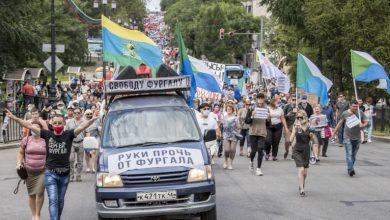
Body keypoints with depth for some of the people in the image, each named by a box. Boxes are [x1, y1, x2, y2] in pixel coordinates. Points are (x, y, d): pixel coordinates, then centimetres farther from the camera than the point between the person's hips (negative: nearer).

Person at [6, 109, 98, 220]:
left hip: (64, 173, 1)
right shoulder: (47, 135, -4)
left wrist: (93, 119, -33)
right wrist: (14, 118, -9)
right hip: (50, 173, -1)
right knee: (53, 200, -9)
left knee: (60, 200, 16)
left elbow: (82, 127, -17)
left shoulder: (69, 135, -5)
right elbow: (29, 126, -4)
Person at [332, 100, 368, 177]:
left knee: (353, 155, 9)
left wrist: (363, 125, -16)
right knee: (349, 154, -13)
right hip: (348, 137, -3)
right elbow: (339, 124, 8)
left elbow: (366, 121, 7)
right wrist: (334, 133, 9)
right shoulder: (345, 114, 1)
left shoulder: (360, 113, 5)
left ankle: (350, 169, 21)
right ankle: (350, 169, -22)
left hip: (357, 137, 3)